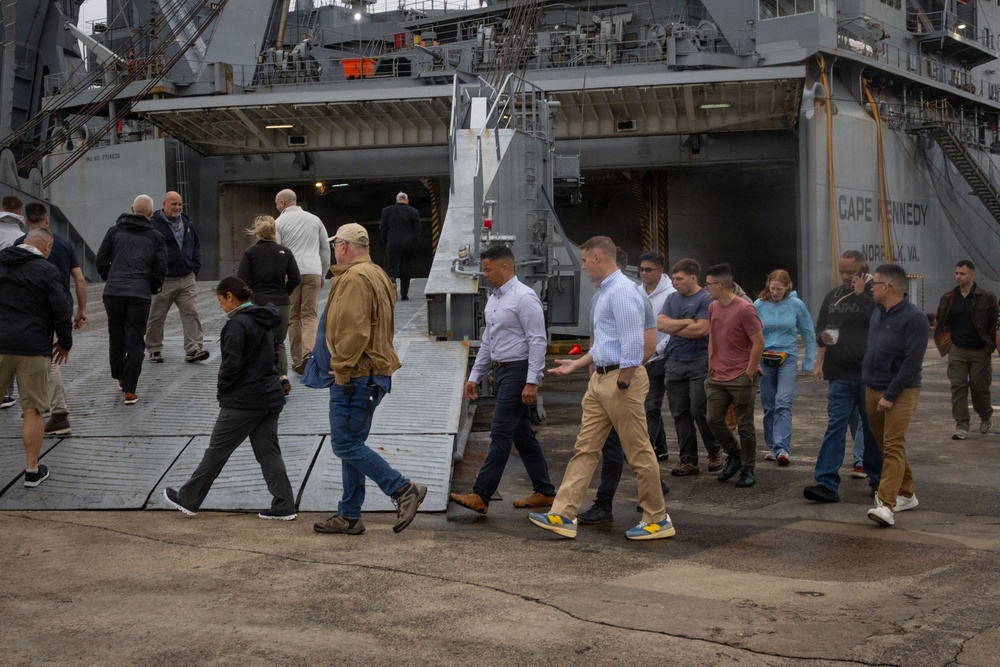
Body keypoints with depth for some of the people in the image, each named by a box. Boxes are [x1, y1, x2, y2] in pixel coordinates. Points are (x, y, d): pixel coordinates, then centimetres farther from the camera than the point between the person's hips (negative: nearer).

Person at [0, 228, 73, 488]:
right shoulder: (46, 271, -7)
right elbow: (63, 310, -9)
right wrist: (65, 343, 6)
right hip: (33, 348, -4)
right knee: (32, 411, 4)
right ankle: (32, 470, 10)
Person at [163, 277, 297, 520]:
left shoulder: (237, 323, -15)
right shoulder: (264, 320, 11)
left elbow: (231, 364, -20)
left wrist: (222, 390, -3)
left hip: (242, 402, -8)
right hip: (270, 397, 8)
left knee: (216, 451, 4)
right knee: (268, 451, 10)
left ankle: (188, 499, 16)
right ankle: (284, 506, 6)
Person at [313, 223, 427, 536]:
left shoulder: (354, 278, -15)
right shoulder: (376, 275, 18)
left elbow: (353, 330, -24)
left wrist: (342, 369, -16)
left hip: (356, 377, -11)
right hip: (376, 370, 11)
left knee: (346, 444, -8)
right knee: (352, 443, 13)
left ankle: (404, 490, -8)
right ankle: (349, 516, 18)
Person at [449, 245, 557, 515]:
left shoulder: (524, 298, -14)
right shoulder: (494, 299, 14)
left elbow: (538, 341, -18)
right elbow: (487, 342, 21)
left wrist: (532, 382, -23)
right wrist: (475, 376, 19)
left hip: (519, 371, -9)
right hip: (500, 371, 10)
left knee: (500, 433, -10)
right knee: (521, 434, 12)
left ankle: (481, 496, -10)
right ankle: (544, 492, 20)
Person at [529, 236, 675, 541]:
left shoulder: (622, 291, -16)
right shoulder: (604, 292, 16)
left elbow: (632, 344, -22)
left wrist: (623, 387, -21)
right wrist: (576, 364, 20)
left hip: (621, 379, -10)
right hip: (600, 378, 10)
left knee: (639, 452, 0)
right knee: (584, 449, 7)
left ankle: (657, 521, 11)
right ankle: (563, 516, 8)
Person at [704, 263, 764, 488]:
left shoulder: (745, 310, -13)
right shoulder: (713, 308, 9)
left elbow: (758, 343, -12)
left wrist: (749, 373, -12)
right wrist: (711, 367, 11)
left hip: (740, 378, -7)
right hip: (717, 377, 7)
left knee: (744, 425, 1)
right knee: (714, 420, 4)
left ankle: (748, 470, 12)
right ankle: (734, 456, 25)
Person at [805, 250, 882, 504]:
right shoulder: (833, 296, 13)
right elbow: (820, 328, 21)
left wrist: (861, 294, -17)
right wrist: (819, 362, 8)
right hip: (840, 375, 3)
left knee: (872, 428, 9)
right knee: (835, 426, -4)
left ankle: (877, 479, 22)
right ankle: (827, 483, -8)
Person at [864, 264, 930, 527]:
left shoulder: (914, 318, -15)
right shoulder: (878, 312, 10)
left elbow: (912, 362, -19)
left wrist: (891, 395, -20)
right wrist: (867, 377, 13)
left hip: (900, 392, -8)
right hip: (873, 389, 8)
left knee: (893, 447, -14)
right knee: (885, 444, 15)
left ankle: (886, 505, -21)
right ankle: (906, 494, 28)